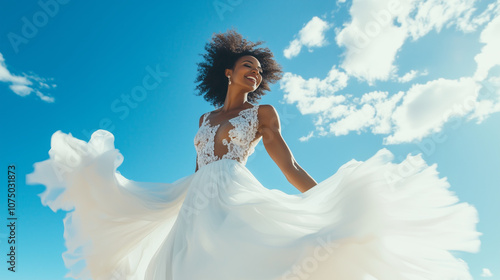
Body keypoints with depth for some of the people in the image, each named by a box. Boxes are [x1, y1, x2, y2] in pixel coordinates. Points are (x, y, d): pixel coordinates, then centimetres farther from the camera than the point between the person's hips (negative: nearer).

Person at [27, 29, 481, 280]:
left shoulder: (263, 112, 10)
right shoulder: (205, 119, 21)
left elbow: (289, 167, 3)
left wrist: (328, 205, -5)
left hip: (237, 200, -4)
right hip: (197, 205, 5)